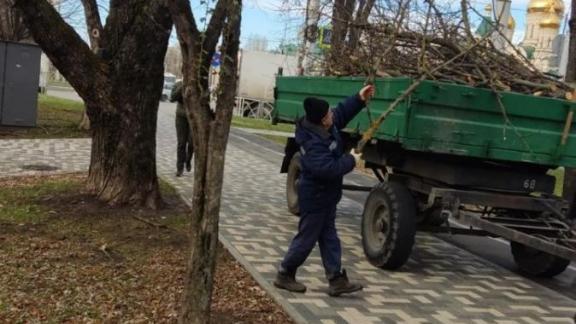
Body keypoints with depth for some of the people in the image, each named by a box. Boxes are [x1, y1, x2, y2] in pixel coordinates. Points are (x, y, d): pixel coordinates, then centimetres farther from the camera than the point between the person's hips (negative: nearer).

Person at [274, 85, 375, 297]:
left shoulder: (325, 128, -3)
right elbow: (330, 169, -37)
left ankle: (337, 280, 17)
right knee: (306, 239, 4)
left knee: (329, 237, 11)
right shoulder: (313, 145, -31)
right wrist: (350, 160, -22)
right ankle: (284, 275, 21)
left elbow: (342, 113, 14)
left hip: (326, 196, 10)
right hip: (315, 198, -10)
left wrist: (360, 99, 3)